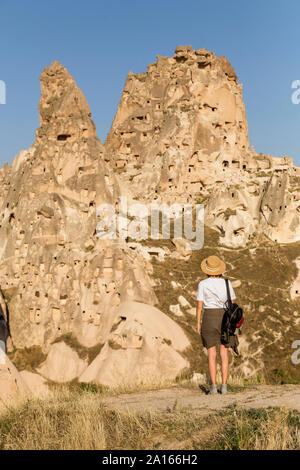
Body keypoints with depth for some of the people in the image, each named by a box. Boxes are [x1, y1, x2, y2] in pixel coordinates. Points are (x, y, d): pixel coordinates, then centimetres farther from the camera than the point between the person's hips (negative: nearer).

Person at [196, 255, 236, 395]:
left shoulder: (203, 284, -4)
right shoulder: (227, 283, 2)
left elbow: (199, 305, -4)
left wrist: (198, 324, 4)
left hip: (209, 318, -2)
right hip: (224, 318, 2)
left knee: (211, 354, 2)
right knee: (224, 354, 5)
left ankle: (213, 386, -3)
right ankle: (224, 386, 2)